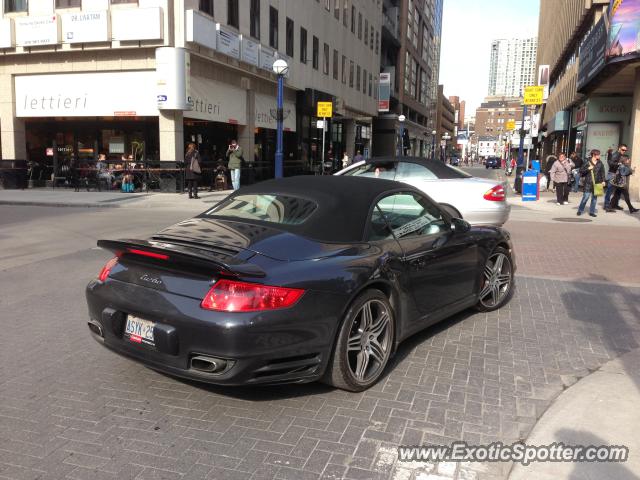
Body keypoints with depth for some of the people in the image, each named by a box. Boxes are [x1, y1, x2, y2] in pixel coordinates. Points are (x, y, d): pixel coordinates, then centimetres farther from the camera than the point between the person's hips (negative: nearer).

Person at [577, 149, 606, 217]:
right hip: (588, 183, -4)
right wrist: (588, 169, -18)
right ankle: (580, 210, 10)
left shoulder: (600, 163, 7)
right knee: (585, 197, -4)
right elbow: (581, 171, -5)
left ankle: (592, 211, 16)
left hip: (597, 183, 4)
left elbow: (602, 173, 13)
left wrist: (603, 181, 7)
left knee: (594, 198, 7)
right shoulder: (587, 163, -5)